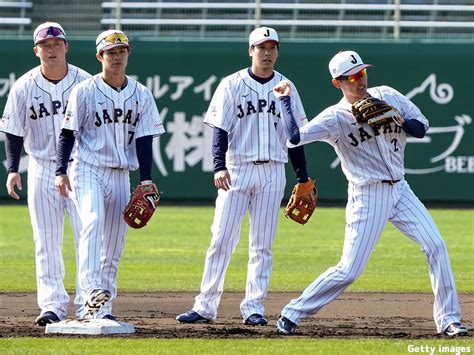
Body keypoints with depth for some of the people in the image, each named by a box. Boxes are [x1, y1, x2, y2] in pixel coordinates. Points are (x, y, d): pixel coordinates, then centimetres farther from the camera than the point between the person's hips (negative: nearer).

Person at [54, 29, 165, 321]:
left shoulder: (141, 95, 7)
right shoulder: (85, 91, -2)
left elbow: (144, 139, 6)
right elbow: (68, 133, -1)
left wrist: (146, 179, -2)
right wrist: (61, 171, -10)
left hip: (121, 175, 4)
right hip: (88, 169, -4)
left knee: (114, 244, 2)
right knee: (93, 222, -28)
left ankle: (99, 307, 7)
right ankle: (92, 291, -39)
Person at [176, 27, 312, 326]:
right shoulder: (232, 85, 1)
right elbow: (220, 129, -6)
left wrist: (303, 178, 9)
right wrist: (219, 166, -20)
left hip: (272, 172, 2)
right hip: (237, 169, -2)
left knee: (262, 244, 2)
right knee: (222, 239, -5)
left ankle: (253, 307, 7)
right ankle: (206, 306, -2)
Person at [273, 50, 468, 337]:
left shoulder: (387, 96, 2)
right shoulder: (336, 117, -12)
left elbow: (421, 128, 5)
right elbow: (294, 137, -23)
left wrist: (397, 119, -14)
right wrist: (286, 99, -19)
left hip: (400, 190, 5)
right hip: (367, 196, -5)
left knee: (436, 246, -6)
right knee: (349, 270, -7)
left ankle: (448, 319, 2)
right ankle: (292, 315, 7)